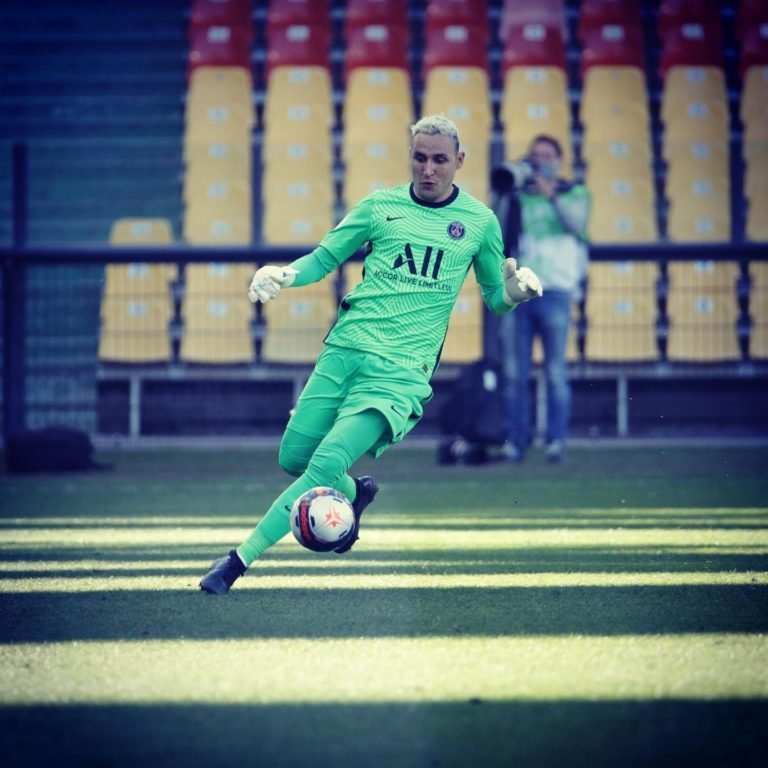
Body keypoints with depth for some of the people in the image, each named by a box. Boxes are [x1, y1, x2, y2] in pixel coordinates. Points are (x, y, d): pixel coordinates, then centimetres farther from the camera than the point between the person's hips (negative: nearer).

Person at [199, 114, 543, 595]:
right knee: (293, 458, 1)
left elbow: (496, 299, 15)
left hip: (401, 370, -3)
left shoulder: (479, 222, 7)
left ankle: (240, 560, -16)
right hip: (346, 349, 3)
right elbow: (324, 257, 13)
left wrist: (515, 290, -8)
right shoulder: (381, 205, 9)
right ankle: (354, 493, 34)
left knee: (324, 465, -19)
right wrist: (285, 275, -7)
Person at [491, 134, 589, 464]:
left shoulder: (573, 194, 14)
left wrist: (551, 193, -10)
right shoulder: (516, 195, 18)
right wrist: (503, 192, -3)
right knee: (514, 372, -2)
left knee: (555, 371, -6)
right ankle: (515, 440, 1)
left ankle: (556, 440, -5)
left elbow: (578, 223, -6)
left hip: (554, 291, -2)